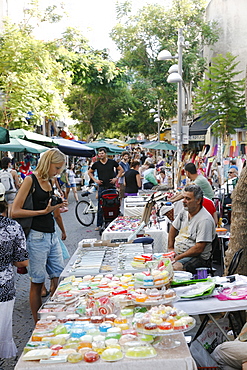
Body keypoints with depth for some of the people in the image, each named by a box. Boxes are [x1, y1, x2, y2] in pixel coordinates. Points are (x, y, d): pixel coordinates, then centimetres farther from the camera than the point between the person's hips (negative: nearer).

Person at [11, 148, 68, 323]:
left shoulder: (50, 182, 14)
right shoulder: (31, 180, -8)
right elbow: (15, 211, -15)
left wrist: (57, 207, 7)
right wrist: (43, 211, -16)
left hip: (52, 235, 8)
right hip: (37, 237, -7)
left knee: (59, 278, 8)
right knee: (37, 283, 2)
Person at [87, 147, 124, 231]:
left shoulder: (112, 162, 2)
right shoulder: (96, 164, 4)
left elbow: (121, 169, 11)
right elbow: (89, 172, 18)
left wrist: (116, 178, 0)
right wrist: (94, 179, 4)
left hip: (111, 186, 0)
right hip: (101, 187, 0)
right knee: (100, 207, 0)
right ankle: (99, 225, 7)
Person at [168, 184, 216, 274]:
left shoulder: (205, 220, -17)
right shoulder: (184, 211, 8)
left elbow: (198, 249, -20)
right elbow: (173, 228, 25)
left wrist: (178, 258, -17)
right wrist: (170, 248, 13)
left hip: (197, 257, -8)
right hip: (177, 253, 8)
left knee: (175, 267, -35)